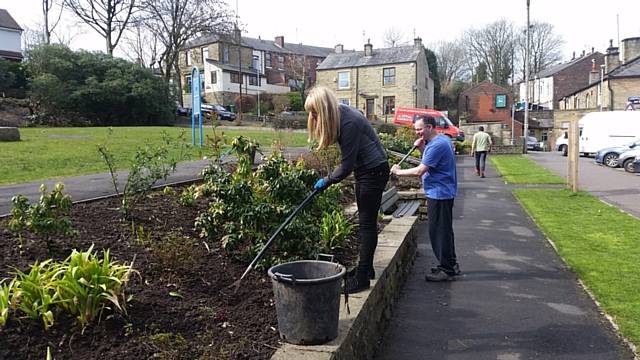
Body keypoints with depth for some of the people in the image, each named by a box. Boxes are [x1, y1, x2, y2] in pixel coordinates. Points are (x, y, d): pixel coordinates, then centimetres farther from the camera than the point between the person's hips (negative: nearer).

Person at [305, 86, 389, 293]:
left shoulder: (349, 122, -28)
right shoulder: (340, 114, 0)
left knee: (367, 223, -6)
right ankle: (366, 268, 27)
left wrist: (327, 181, -12)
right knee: (365, 221, 15)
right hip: (364, 170, 9)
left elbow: (347, 164, -24)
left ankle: (362, 278, -1)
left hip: (374, 171, -9)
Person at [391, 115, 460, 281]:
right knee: (444, 230, 18)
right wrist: (421, 148, 4)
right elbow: (429, 161, 21)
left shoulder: (437, 145, -21)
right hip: (443, 193, 11)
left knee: (439, 232, -3)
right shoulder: (442, 139, 12)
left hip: (439, 194, -11)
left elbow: (419, 171, -24)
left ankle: (446, 270, 6)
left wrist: (398, 171, -12)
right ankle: (451, 265, 30)